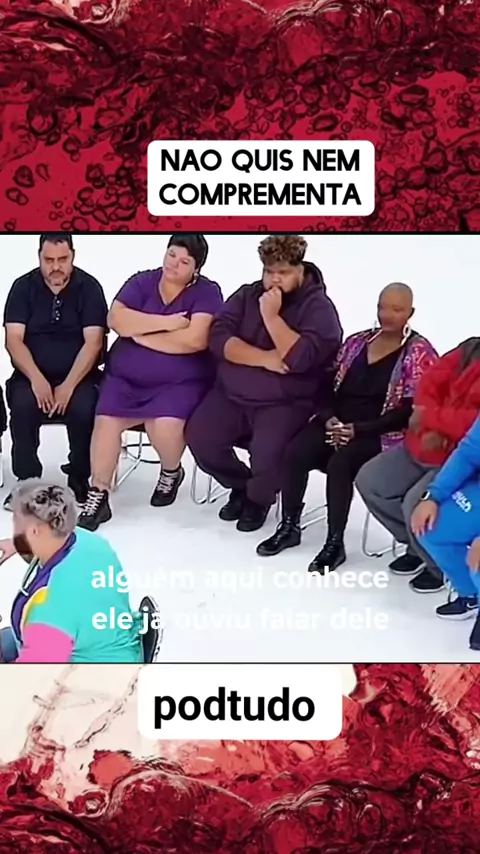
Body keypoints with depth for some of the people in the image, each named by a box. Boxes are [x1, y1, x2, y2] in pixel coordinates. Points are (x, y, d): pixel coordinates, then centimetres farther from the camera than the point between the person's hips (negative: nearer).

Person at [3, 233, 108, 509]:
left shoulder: (89, 287, -3)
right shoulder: (23, 287, 2)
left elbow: (93, 342, -10)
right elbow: (13, 339, -6)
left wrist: (69, 385, -21)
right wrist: (36, 379, -21)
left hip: (78, 375, -1)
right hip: (33, 374, 1)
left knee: (84, 408, -31)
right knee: (22, 405, -29)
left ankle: (80, 483, -9)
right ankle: (26, 483, -13)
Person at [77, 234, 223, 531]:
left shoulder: (207, 292, -4)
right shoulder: (141, 282, 6)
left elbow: (195, 339, -19)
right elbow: (117, 320, -8)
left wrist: (141, 334, -11)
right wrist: (166, 322, -16)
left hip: (180, 382, -3)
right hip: (126, 378, 3)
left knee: (165, 426, -29)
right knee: (106, 420, -22)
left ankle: (171, 472, 7)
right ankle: (98, 497, -8)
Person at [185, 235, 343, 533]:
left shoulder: (318, 307, -6)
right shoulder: (247, 295, 7)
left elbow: (301, 357, -21)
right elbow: (219, 339, -6)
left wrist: (271, 316, -18)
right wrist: (264, 358, -17)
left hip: (286, 403, -5)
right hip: (232, 394, 5)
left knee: (267, 454, -29)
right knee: (199, 438, -16)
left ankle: (259, 497, 8)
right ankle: (240, 485, 14)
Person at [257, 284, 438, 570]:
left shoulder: (419, 353, -4)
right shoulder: (357, 342, 13)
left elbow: (409, 412, -12)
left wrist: (359, 429, -17)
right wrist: (329, 418, -8)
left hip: (380, 435, -5)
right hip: (336, 424, 5)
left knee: (339, 463, -32)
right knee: (295, 453, -21)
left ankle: (335, 544, -18)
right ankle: (289, 527, -3)